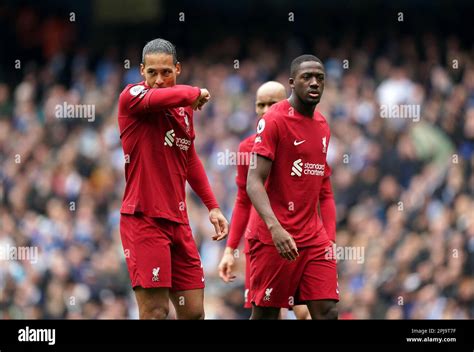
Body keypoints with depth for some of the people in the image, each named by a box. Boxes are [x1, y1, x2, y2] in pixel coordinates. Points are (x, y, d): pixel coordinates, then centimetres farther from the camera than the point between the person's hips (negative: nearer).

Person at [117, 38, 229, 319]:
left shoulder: (185, 106, 14)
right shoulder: (132, 96, -7)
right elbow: (157, 98, -31)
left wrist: (212, 206, 24)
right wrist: (197, 93, -12)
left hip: (178, 222, 7)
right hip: (143, 219, -7)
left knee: (194, 312, 5)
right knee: (155, 312, -12)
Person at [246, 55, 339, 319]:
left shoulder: (323, 126, 13)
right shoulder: (273, 120, -9)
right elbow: (255, 182, -17)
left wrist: (330, 237, 12)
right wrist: (275, 228, -31)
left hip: (314, 237, 6)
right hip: (274, 237, -6)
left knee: (328, 311, -5)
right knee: (265, 313, 0)